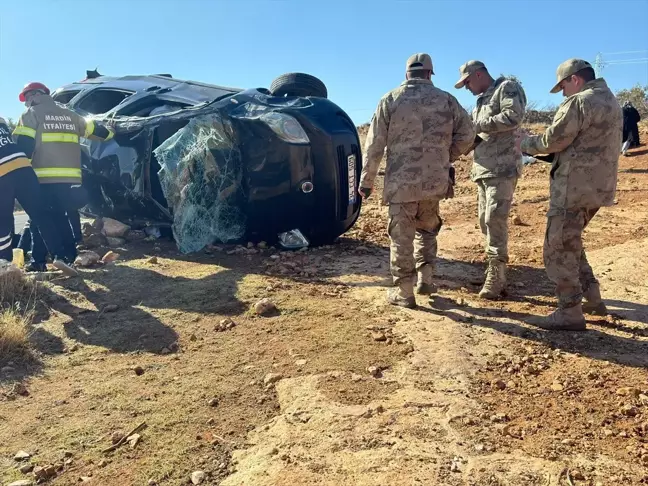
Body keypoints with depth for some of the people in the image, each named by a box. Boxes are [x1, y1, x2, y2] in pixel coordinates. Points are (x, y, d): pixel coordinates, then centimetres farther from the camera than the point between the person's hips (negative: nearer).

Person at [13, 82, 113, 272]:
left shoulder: (32, 114, 2)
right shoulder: (69, 115, 19)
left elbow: (23, 144, -8)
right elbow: (93, 130, 26)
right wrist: (109, 133, 44)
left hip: (42, 177, -5)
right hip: (69, 176, 5)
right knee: (60, 216, 13)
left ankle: (38, 260, 0)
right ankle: (69, 257, 11)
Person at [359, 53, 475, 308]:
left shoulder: (390, 100, 1)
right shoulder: (446, 100, 6)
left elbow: (374, 144, -2)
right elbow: (466, 135, 6)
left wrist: (366, 180, 3)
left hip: (401, 181, -2)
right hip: (435, 180, 3)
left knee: (402, 236, 5)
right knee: (428, 228, 24)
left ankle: (404, 292, 10)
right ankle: (426, 278, 18)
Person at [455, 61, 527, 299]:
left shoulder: (507, 88, -1)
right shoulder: (481, 100, 25)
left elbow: (514, 116, -18)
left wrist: (479, 125, -15)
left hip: (502, 169, -9)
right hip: (483, 170, 9)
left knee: (495, 220, -14)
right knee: (486, 222, 7)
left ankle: (495, 276, -9)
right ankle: (497, 276, 14)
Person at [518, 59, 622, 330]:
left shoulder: (579, 102, -13)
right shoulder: (611, 101, 18)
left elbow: (553, 140, -14)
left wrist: (526, 144, 5)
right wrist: (541, 149, 14)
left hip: (575, 186, -10)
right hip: (597, 185, 10)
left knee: (558, 248, -3)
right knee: (570, 243, 22)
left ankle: (570, 313, -1)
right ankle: (592, 299, 26)